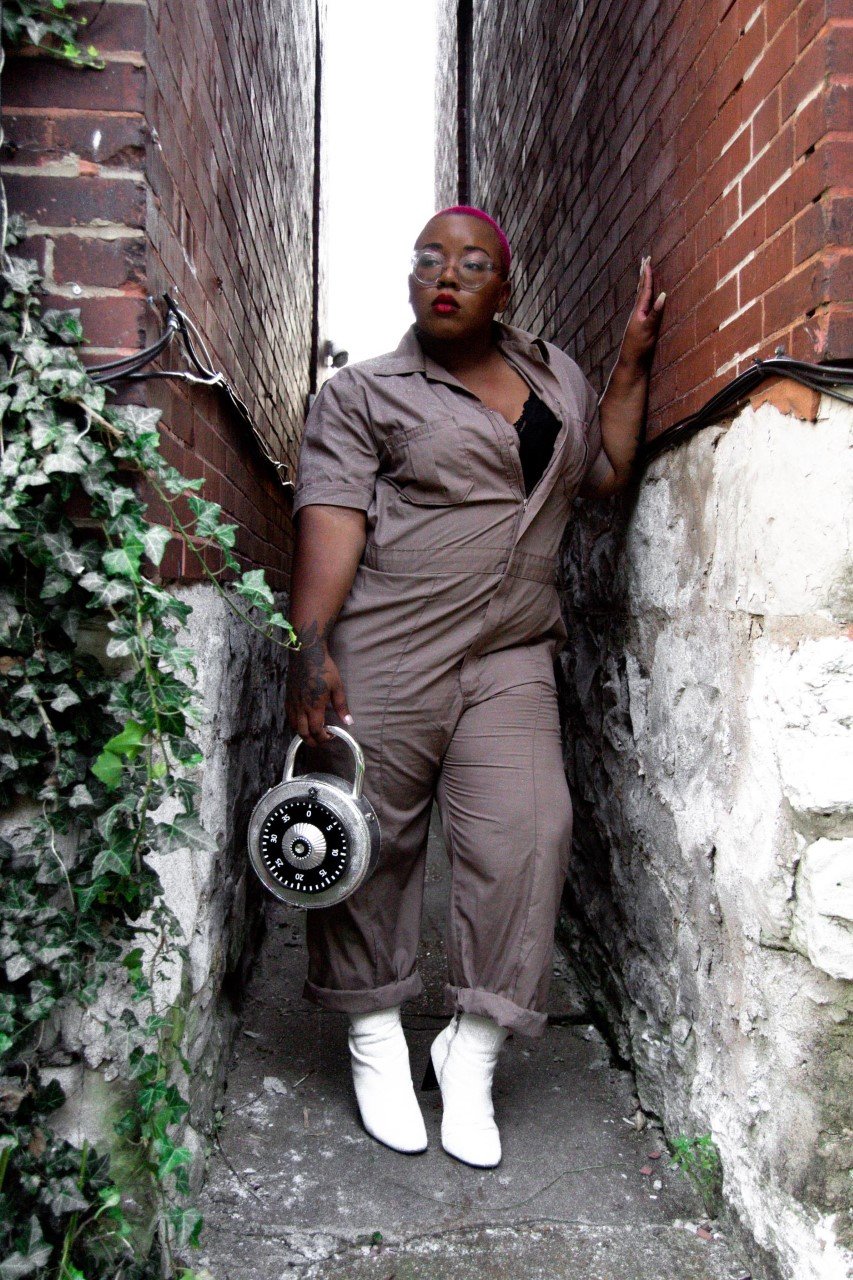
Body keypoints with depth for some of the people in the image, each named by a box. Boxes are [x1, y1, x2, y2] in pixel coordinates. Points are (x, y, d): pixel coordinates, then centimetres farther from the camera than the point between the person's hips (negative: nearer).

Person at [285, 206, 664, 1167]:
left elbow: (606, 472, 20)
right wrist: (311, 642, -19)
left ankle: (472, 1051, 10)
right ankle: (376, 1041, 24)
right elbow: (332, 516, -7)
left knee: (525, 834, -7)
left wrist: (633, 364, 13)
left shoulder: (554, 374, 21)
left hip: (510, 662, 4)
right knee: (371, 840, 3)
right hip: (382, 654, -3)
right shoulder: (363, 393, 6)